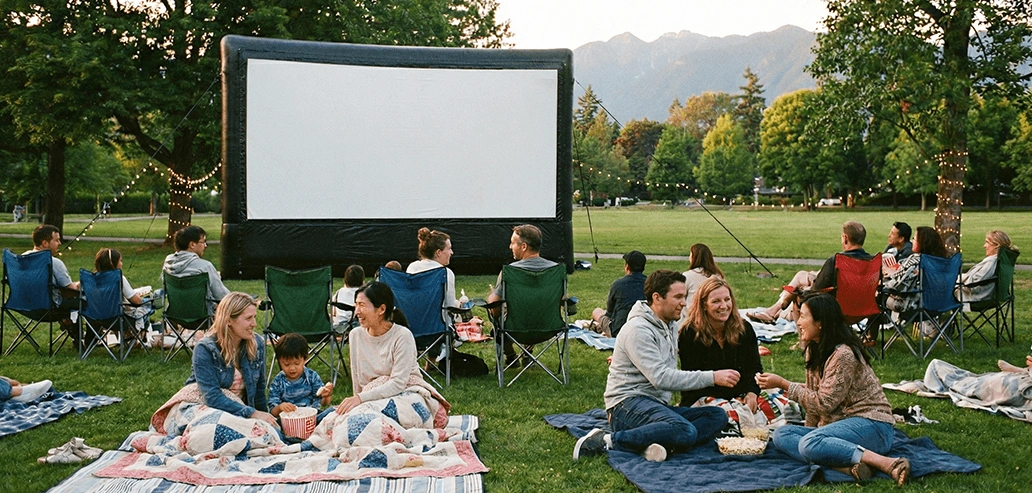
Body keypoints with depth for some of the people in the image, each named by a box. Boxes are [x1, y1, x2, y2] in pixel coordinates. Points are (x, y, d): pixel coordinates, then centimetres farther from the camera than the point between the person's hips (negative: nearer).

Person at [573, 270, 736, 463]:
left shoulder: (670, 327, 17)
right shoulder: (639, 329, -13)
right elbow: (661, 378, -22)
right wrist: (712, 377, -21)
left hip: (657, 405, 9)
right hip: (628, 404, -9)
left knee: (718, 415, -6)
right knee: (686, 431, -33)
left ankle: (660, 444, -25)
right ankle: (609, 441, -24)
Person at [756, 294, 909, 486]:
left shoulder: (843, 354, -19)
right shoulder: (813, 350, 9)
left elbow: (824, 403, -18)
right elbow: (813, 393, 14)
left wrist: (783, 384, -15)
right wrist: (811, 430, 5)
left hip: (871, 426, -9)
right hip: (839, 424, 10)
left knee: (810, 445, -33)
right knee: (781, 435, -9)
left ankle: (886, 463, -31)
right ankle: (847, 466, -25)